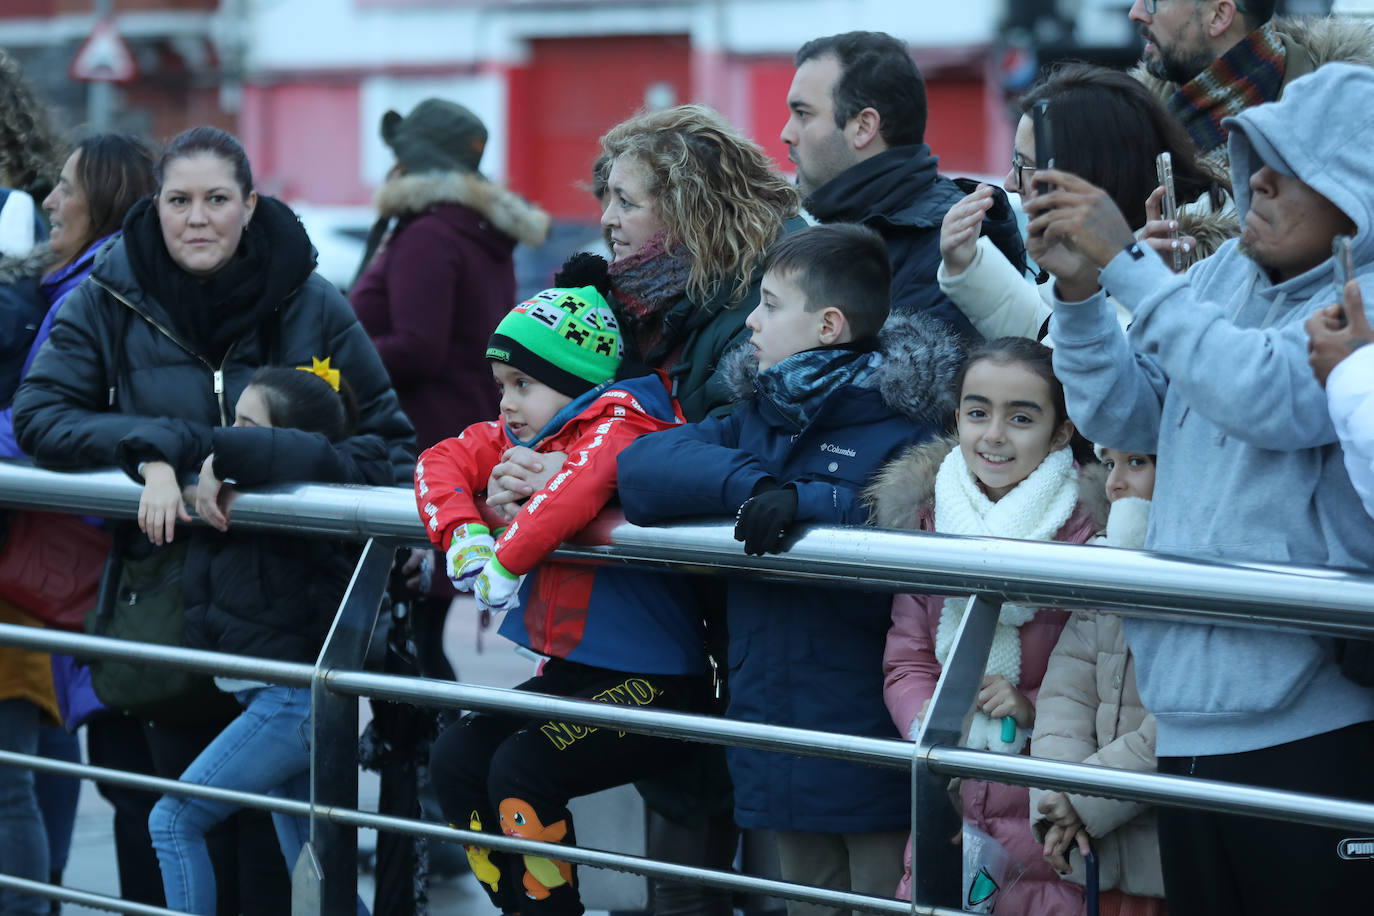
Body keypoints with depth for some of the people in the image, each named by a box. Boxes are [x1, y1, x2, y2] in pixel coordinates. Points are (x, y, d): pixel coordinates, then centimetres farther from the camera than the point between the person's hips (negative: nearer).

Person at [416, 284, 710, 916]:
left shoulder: (618, 424, -16)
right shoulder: (526, 434, 11)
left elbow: (583, 483, -37)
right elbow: (443, 461, 8)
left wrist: (508, 557, -32)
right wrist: (461, 531, -11)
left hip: (652, 683, -9)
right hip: (570, 671, 9)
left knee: (521, 769, -22)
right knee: (456, 758, 3)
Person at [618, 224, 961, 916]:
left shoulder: (905, 420, -9)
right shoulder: (760, 413, 11)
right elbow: (642, 465, -2)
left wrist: (808, 503, -26)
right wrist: (748, 484, -17)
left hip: (872, 748, -7)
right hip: (785, 750, 7)